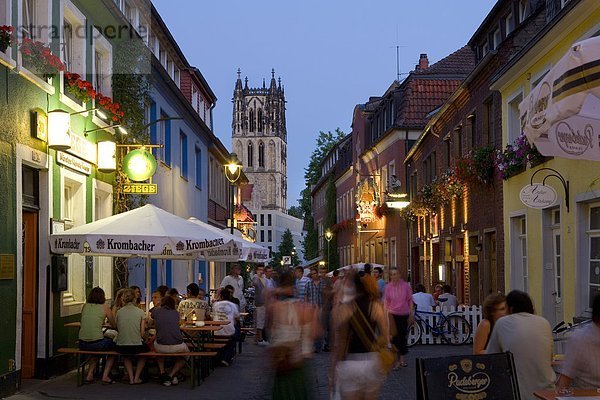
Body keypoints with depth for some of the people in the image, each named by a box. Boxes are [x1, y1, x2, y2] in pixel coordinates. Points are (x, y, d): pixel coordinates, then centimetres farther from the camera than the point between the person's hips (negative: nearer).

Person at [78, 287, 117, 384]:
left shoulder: (85, 306, 10)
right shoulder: (104, 307, 1)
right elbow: (114, 325, 8)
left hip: (82, 344, 4)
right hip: (97, 342, -4)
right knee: (113, 345, 26)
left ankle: (89, 375, 24)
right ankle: (105, 376, 16)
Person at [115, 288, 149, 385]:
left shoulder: (119, 312, 0)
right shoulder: (140, 312, -4)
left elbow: (118, 329, 5)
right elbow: (142, 333, -3)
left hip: (121, 347, 2)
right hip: (137, 346, -2)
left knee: (126, 355, 38)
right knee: (146, 349, 33)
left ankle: (131, 377, 25)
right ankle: (137, 378, 27)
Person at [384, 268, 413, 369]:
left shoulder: (405, 286, -3)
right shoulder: (388, 287, -4)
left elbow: (410, 300, 3)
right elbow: (385, 302, 3)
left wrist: (411, 314, 2)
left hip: (404, 314, 1)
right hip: (393, 315, -1)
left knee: (403, 336, 10)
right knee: (394, 337, -4)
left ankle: (402, 358, 25)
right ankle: (397, 361, 1)